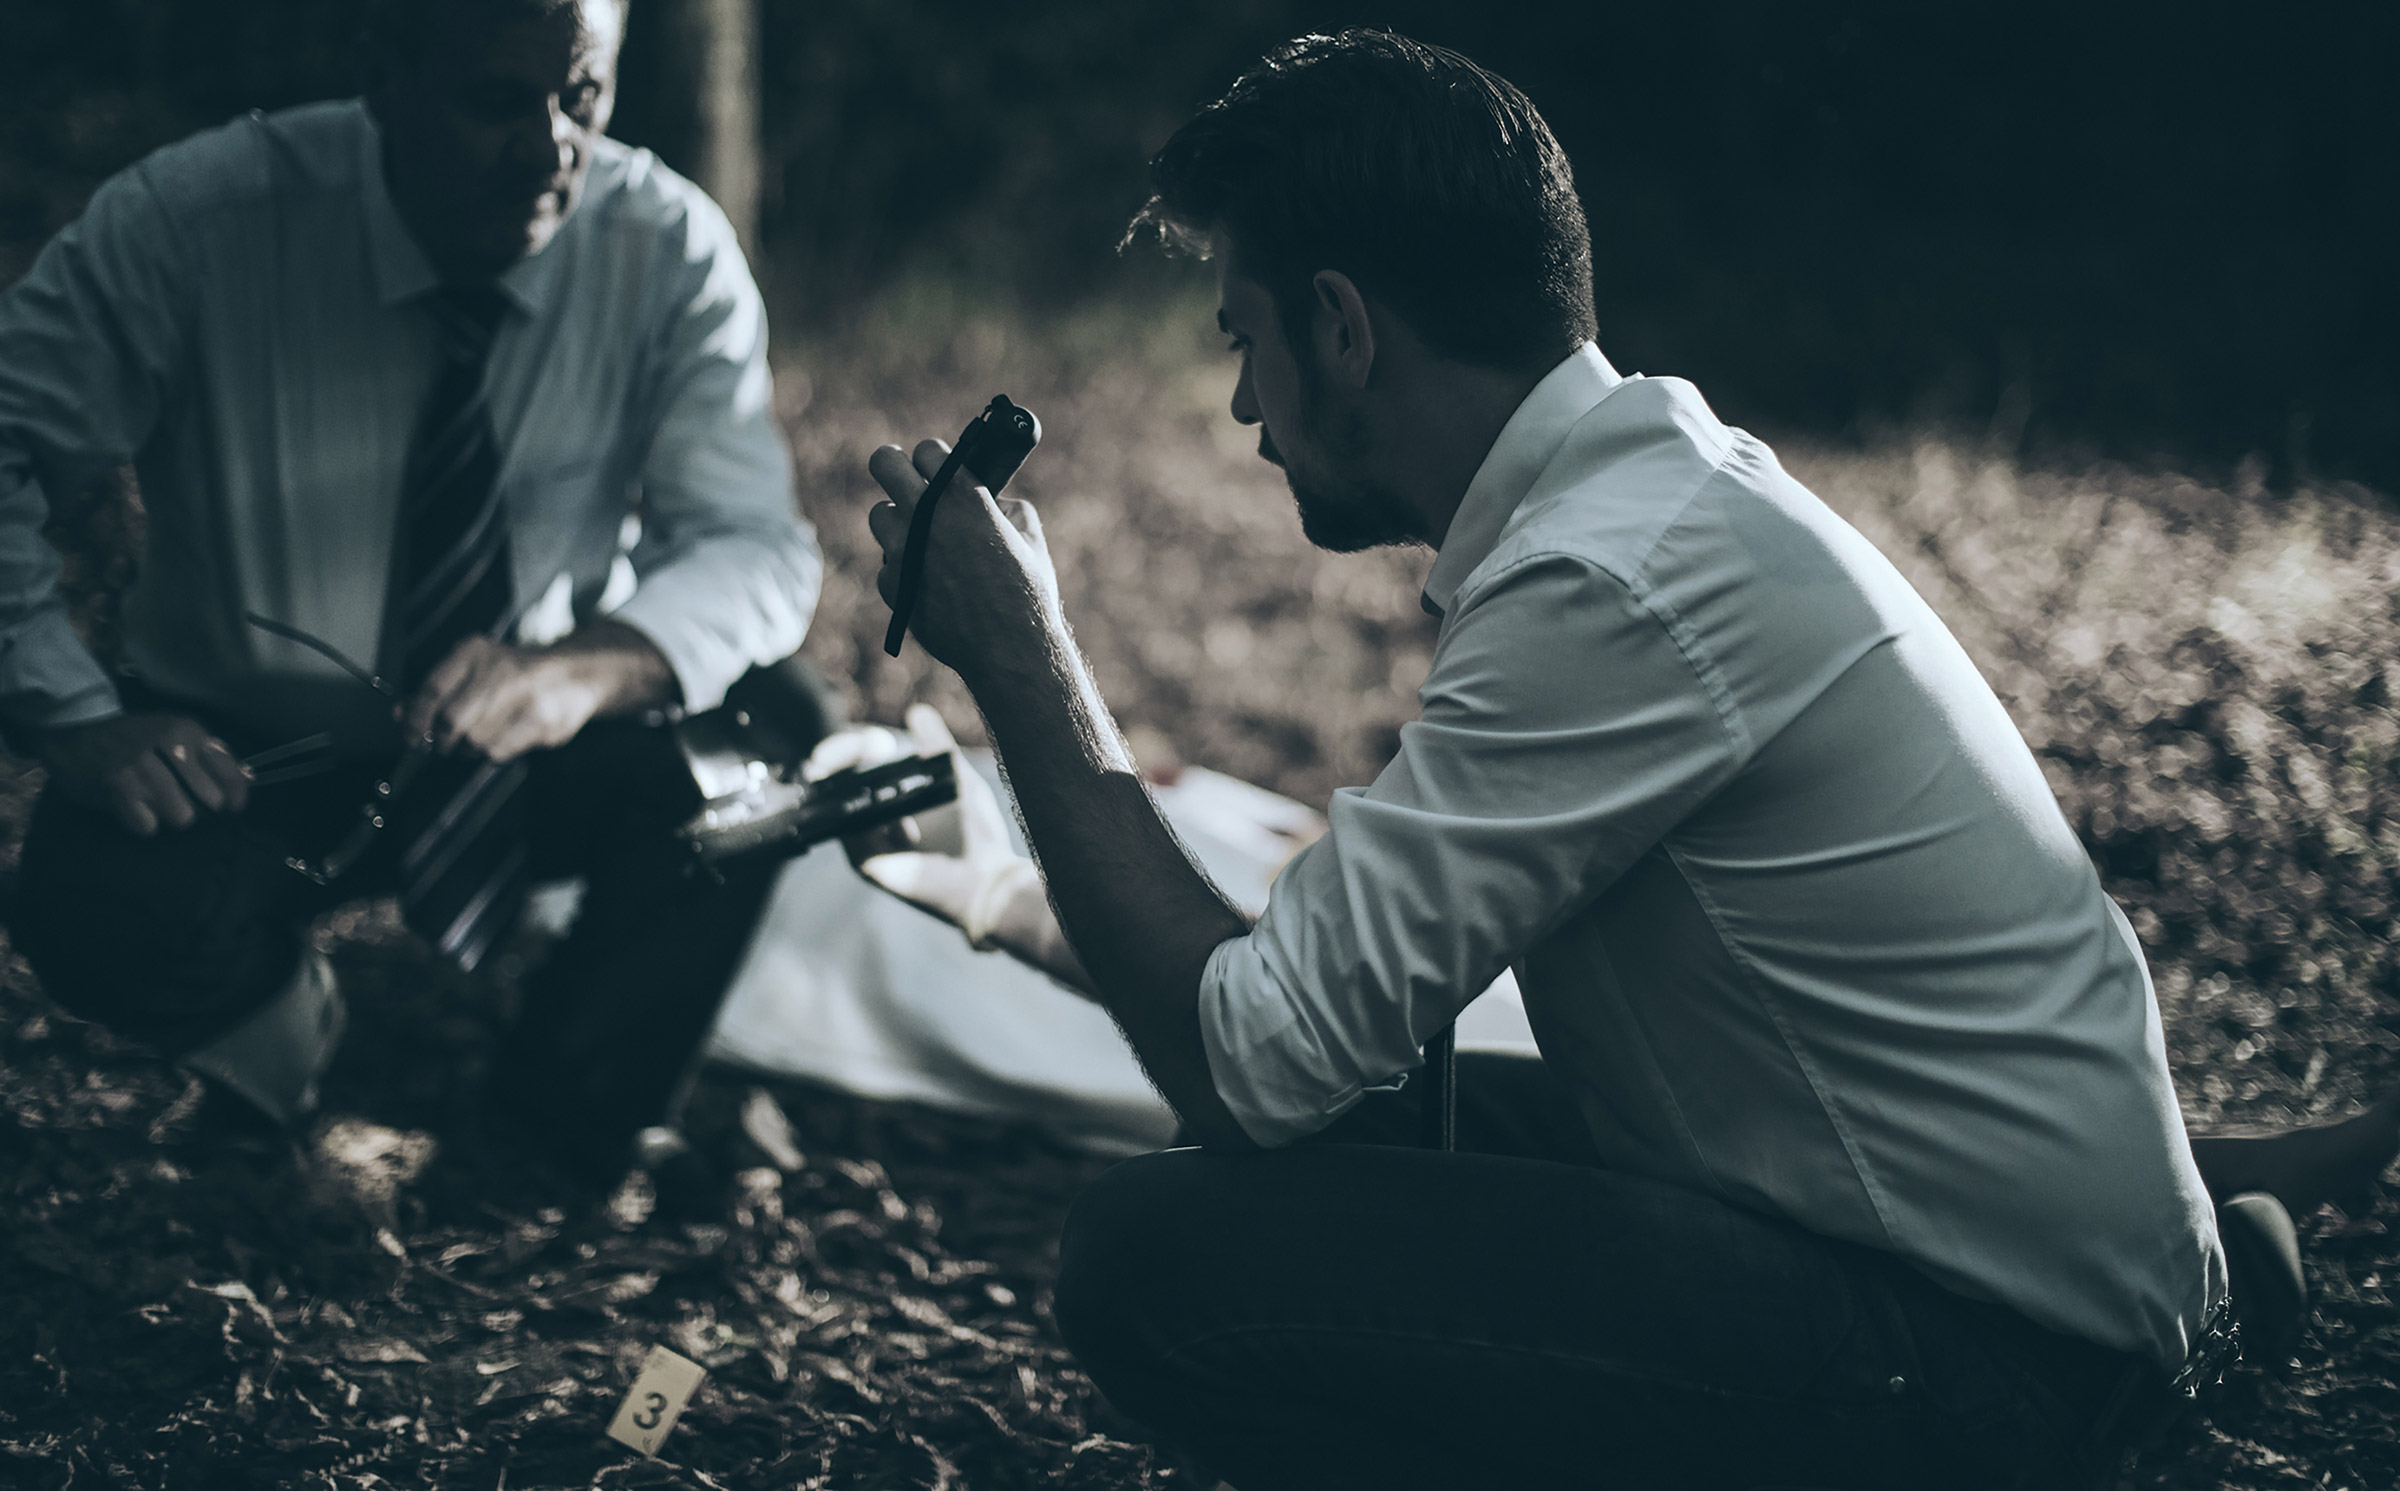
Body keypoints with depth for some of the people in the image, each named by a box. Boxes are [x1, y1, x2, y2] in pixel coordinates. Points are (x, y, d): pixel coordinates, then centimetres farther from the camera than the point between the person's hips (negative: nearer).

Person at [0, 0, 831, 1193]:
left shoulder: (671, 250, -15)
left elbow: (753, 547, -19)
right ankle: (290, 1035, 7)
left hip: (537, 742, 2)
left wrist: (585, 669, -41)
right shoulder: (189, 221, -18)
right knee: (103, 913, -33)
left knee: (768, 726, -28)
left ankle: (532, 1160, -7)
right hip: (243, 756, -1)